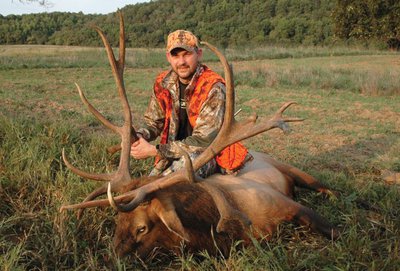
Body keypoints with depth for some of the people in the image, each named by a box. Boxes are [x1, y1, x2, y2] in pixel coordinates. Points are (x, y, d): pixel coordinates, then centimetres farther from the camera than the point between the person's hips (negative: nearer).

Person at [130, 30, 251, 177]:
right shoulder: (163, 83, -2)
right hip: (175, 153, 5)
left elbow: (202, 142, -24)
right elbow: (153, 122, 8)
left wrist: (155, 150, -26)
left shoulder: (213, 88, -21)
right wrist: (138, 137, -17)